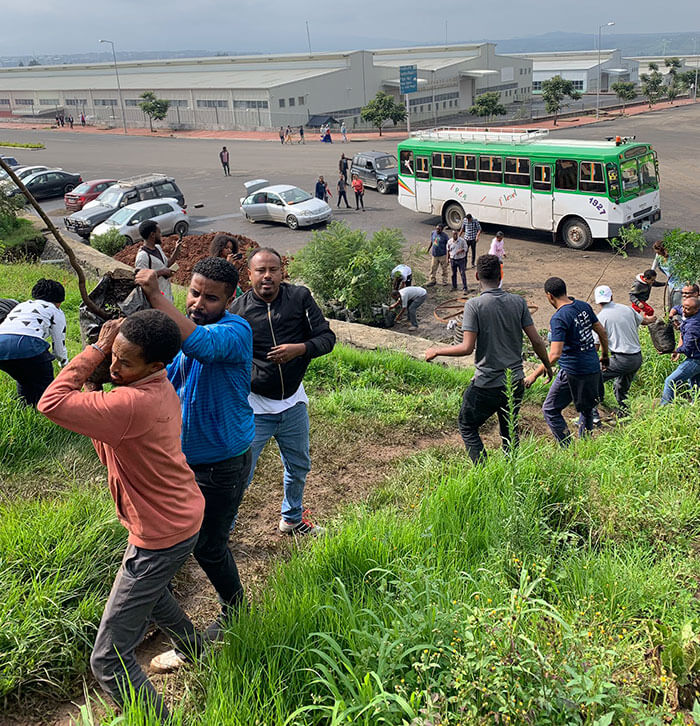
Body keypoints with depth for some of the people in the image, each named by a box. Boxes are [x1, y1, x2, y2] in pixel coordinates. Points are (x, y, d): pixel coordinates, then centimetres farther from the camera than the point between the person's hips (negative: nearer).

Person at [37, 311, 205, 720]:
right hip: (183, 518, 10)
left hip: (160, 538, -10)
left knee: (108, 661, -2)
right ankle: (195, 652, 61)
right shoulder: (161, 389, -1)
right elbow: (111, 451, 4)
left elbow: (50, 403, -30)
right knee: (150, 591, 39)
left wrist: (94, 351, -22)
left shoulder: (132, 403, -32)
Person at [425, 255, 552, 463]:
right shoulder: (518, 302, 0)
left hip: (487, 385, -4)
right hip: (515, 382, 5)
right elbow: (537, 342, 0)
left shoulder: (474, 305, -13)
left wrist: (436, 351, -2)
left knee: (467, 427, 14)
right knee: (510, 432, 20)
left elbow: (467, 348, -17)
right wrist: (548, 367, 18)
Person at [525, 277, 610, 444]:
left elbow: (554, 355, -26)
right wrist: (605, 355, 27)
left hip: (572, 372, -8)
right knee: (587, 409, 24)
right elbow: (602, 333, 12)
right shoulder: (584, 306, 3)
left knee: (550, 410, 6)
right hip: (593, 368, 8)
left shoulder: (558, 319, -20)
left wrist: (534, 375, -20)